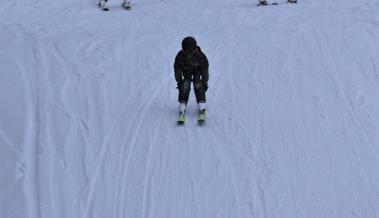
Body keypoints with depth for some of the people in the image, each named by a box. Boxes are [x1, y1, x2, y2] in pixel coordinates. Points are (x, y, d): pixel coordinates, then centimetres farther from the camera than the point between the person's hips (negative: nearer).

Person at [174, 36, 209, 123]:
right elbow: (177, 68, -14)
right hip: (186, 71, 1)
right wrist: (178, 81, -11)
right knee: (184, 87, -16)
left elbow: (205, 67, -18)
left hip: (197, 70, -1)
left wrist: (205, 82, -14)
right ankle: (182, 110, -9)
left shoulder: (200, 56, -32)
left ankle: (202, 109, -12)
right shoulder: (180, 56, -29)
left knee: (199, 87, -18)